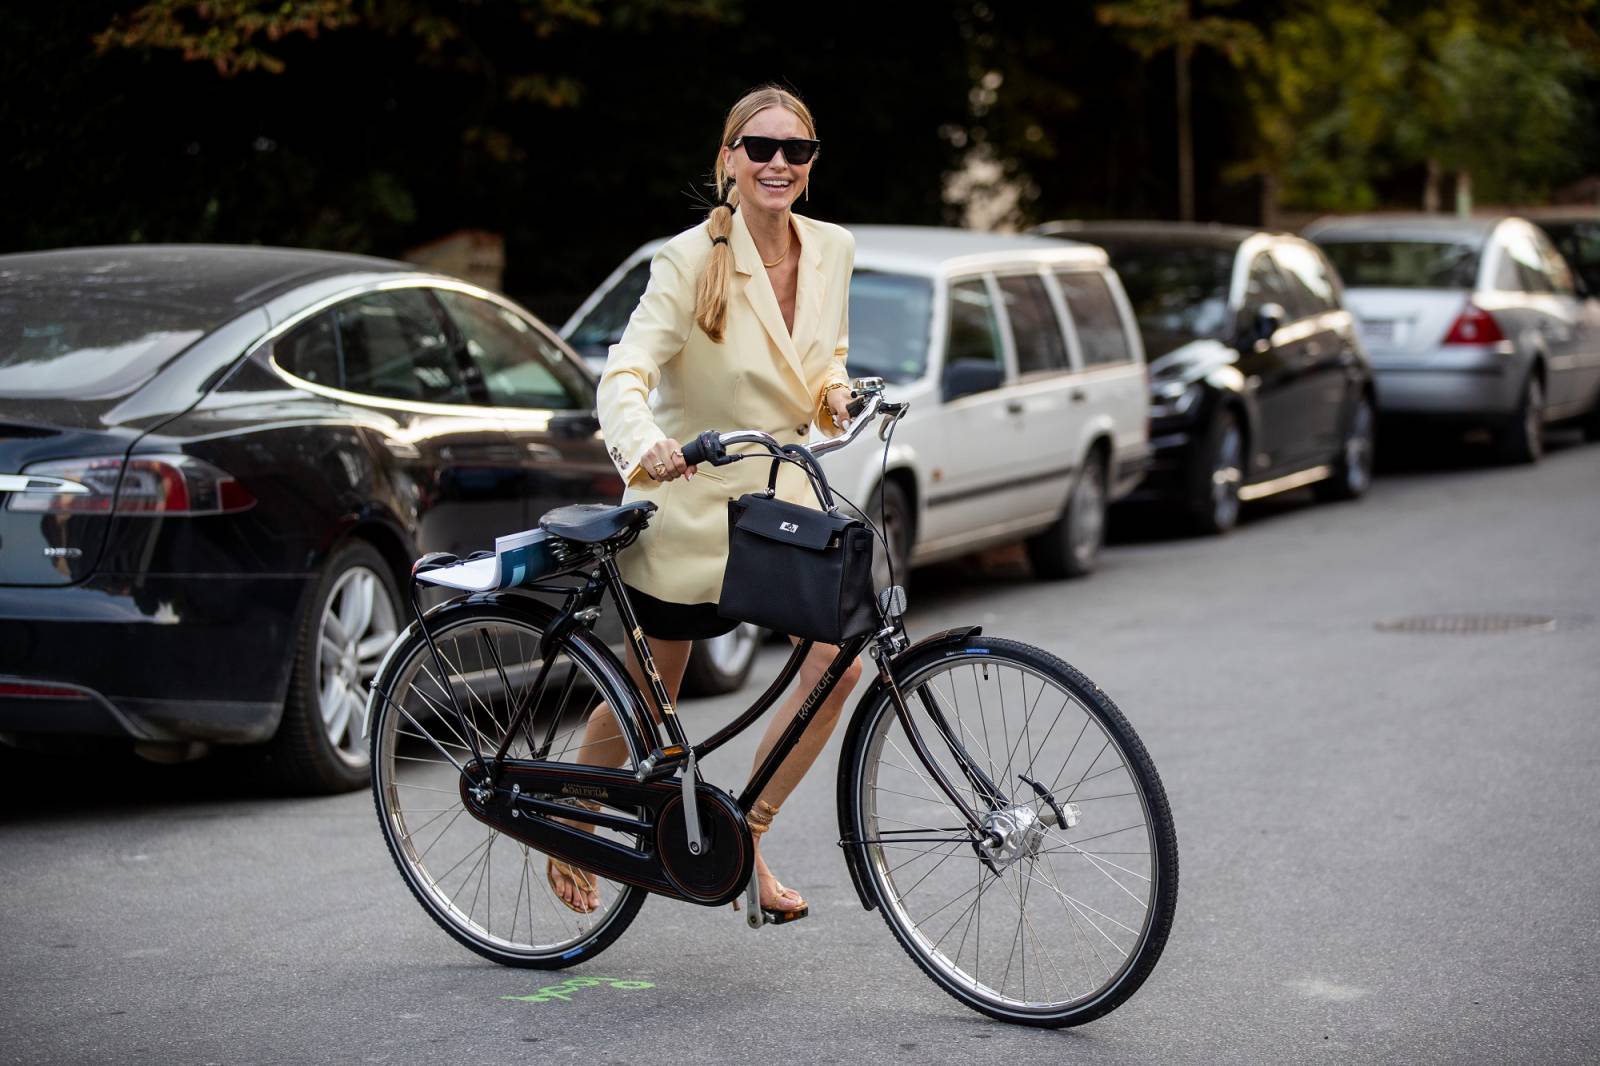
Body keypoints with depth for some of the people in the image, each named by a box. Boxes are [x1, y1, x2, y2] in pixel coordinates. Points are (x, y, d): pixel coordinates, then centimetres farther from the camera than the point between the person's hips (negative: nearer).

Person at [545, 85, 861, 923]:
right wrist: (643, 443, -48)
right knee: (648, 696, 8)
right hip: (689, 499, -4)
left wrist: (833, 390, -6)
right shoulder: (690, 262, -17)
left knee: (835, 666, -13)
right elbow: (625, 375, -27)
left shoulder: (832, 251, -1)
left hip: (784, 493, 5)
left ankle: (745, 840, 3)